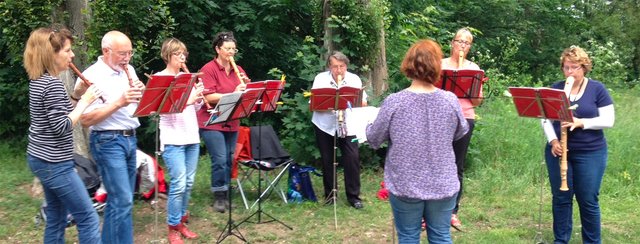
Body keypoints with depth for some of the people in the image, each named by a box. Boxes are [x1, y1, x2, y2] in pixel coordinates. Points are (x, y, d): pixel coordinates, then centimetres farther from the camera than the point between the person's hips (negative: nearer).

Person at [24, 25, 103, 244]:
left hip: (40, 158, 10)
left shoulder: (38, 80, 9)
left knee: (56, 219, 17)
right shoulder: (53, 84, -20)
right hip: (54, 164, -10)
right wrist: (84, 101, -16)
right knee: (88, 219, -3)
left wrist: (77, 98, 9)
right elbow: (61, 127, -23)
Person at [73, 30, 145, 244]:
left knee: (120, 199, 12)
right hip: (108, 142, -7)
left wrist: (141, 93, -7)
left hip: (130, 138, 7)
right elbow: (86, 120, -17)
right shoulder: (92, 77, -12)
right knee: (122, 200, -9)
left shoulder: (129, 70, 9)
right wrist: (119, 102, -24)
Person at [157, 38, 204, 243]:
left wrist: (199, 97, -6)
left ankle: (181, 221, 23)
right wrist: (187, 100, -28)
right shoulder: (160, 78, -5)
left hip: (192, 137, 6)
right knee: (179, 184, -9)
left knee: (189, 183, 10)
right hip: (173, 139, -6)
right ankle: (173, 227, 5)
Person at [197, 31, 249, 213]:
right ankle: (219, 197, 2)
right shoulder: (208, 69, -7)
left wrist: (246, 85, -10)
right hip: (212, 123, -6)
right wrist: (233, 94, -24)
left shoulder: (238, 70, 12)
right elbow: (209, 97, -16)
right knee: (220, 160, -11)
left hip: (232, 123, 6)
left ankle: (226, 195, 18)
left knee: (229, 161, 7)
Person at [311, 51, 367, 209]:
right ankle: (330, 194, 23)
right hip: (324, 125, 0)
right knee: (327, 160, 8)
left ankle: (354, 196, 5)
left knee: (352, 159, -7)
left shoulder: (354, 79, 0)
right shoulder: (320, 79, -2)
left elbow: (363, 103, -2)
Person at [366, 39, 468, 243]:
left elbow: (374, 140, -4)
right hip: (443, 185, 2)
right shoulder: (450, 100, -10)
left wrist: (369, 126, 17)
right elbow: (461, 133, 9)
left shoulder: (394, 102, -16)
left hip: (405, 186, -2)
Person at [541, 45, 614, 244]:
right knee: (561, 197, 7)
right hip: (558, 151, 2)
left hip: (590, 153, -2)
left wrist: (580, 122, -20)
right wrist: (552, 140, -14)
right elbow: (545, 118, 2)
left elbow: (608, 120, -6)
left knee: (588, 200, 2)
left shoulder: (597, 89, -1)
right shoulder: (555, 89, 4)